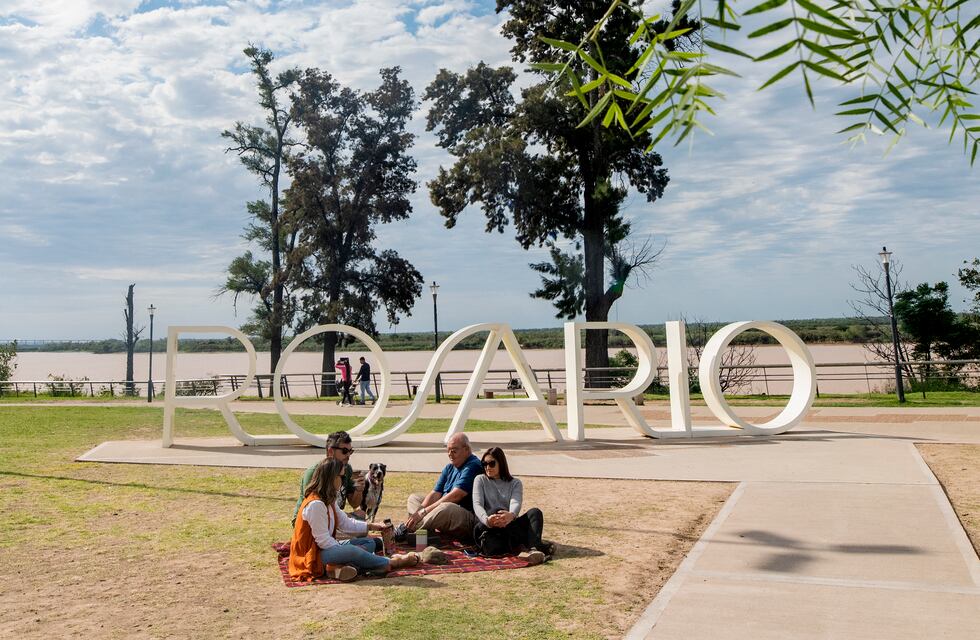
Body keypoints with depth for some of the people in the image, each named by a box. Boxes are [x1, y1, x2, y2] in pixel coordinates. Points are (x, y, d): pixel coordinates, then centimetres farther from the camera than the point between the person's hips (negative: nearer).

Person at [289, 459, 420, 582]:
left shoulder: (328, 500, 9)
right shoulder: (315, 504, -24)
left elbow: (345, 523, 13)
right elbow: (323, 541, -23)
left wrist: (372, 526, 5)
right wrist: (348, 551, -14)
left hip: (326, 548, 11)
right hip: (311, 555, -11)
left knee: (369, 543, 4)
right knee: (352, 551, -31)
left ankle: (338, 567, -24)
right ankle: (390, 564, -11)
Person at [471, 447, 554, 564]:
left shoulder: (515, 483, 14)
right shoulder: (480, 480, 13)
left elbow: (516, 503, -8)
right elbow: (477, 504, -6)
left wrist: (511, 515, -35)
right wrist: (486, 519, -31)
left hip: (509, 526, 2)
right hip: (487, 527, -1)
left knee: (535, 512, -23)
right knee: (496, 510, -32)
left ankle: (533, 549, -51)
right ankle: (521, 547, -43)